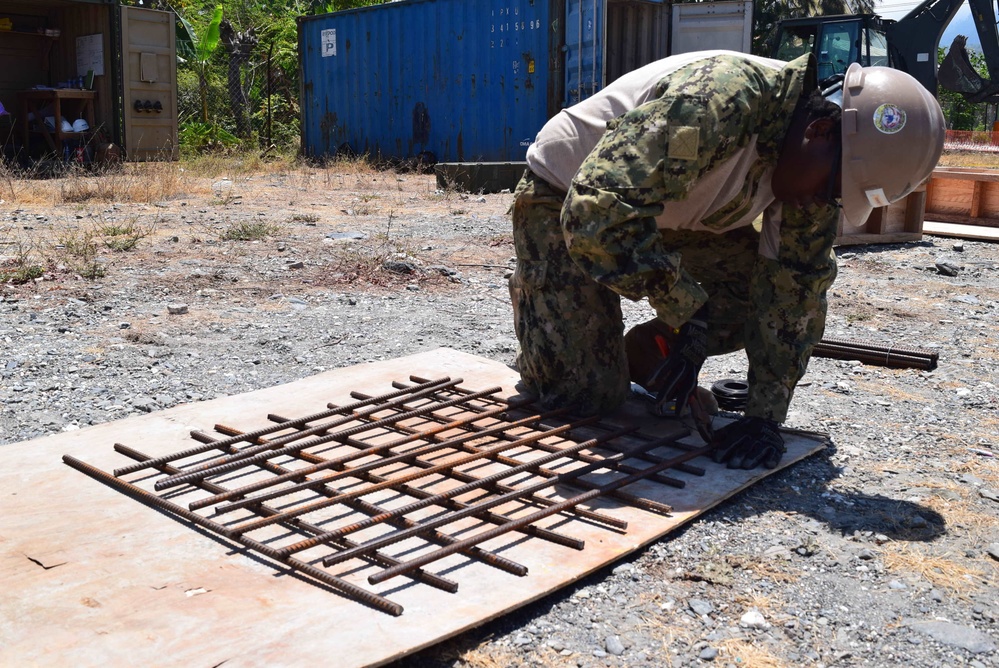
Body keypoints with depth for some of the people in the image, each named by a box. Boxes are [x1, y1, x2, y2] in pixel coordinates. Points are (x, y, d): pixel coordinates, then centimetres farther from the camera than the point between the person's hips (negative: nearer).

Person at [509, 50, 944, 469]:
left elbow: (795, 288, -10)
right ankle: (530, 289, 14)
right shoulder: (717, 101, -38)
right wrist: (690, 311, -35)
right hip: (565, 196, -6)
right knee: (588, 393, -14)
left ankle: (649, 349, 7)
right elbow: (597, 213, -43)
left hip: (671, 210, 7)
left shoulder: (813, 163, -13)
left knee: (800, 286, -9)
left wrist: (766, 414, -16)